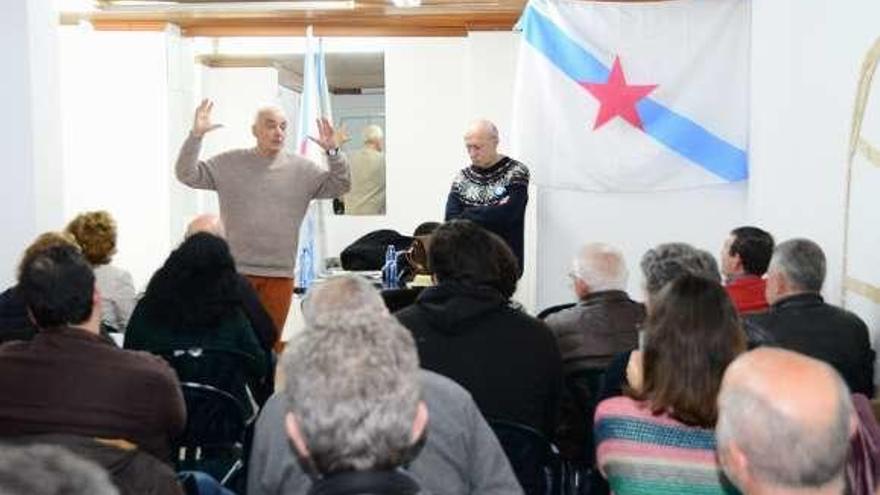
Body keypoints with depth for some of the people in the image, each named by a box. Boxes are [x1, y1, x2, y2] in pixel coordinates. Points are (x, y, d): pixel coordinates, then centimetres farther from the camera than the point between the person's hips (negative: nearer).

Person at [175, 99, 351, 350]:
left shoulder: (301, 169, 4)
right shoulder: (229, 163, 2)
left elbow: (340, 186, 2)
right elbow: (187, 174, -1)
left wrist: (333, 152, -14)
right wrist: (196, 136, -14)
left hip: (280, 275, 2)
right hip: (235, 271, -1)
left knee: (271, 341, 11)